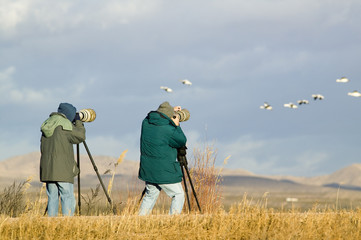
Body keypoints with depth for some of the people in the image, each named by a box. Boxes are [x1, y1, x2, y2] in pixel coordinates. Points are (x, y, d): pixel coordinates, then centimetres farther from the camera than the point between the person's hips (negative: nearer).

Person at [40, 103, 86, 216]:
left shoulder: (46, 125, 13)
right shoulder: (65, 125, -9)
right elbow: (80, 136, -2)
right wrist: (78, 122, 13)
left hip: (48, 169, 7)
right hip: (63, 170, -7)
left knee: (52, 197, 8)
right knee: (68, 197, -5)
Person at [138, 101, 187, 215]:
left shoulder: (146, 122, 0)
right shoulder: (168, 130, -20)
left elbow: (156, 116, 25)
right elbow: (182, 141, -4)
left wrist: (171, 110, 24)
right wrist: (176, 126, 5)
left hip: (148, 170, 7)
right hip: (164, 172, -7)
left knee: (150, 195, 21)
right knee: (178, 195, 5)